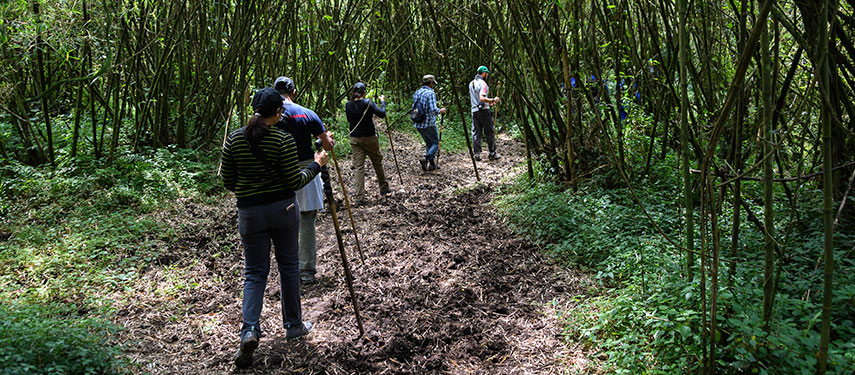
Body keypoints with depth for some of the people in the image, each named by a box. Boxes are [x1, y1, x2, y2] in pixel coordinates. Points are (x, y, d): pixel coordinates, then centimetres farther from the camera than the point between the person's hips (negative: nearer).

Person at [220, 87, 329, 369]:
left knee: (255, 273, 9)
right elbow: (294, 182, -10)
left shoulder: (234, 139, -3)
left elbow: (228, 182, 3)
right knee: (288, 267, 15)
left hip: (249, 212, 2)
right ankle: (293, 325, 27)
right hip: (283, 209, -1)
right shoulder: (284, 140, -12)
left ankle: (249, 331, -8)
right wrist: (316, 165, 4)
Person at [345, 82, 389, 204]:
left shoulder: (348, 105, 1)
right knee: (377, 162, 17)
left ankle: (359, 197, -6)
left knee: (358, 166, 1)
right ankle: (384, 188, 31)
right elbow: (382, 114, -13)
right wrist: (383, 102, 1)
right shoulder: (368, 103, -13)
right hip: (369, 138, -3)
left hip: (355, 139, 3)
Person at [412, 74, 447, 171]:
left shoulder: (416, 93, 9)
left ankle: (432, 164, 16)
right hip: (429, 124, -7)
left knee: (429, 143, 19)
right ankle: (425, 158, -14)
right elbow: (433, 110, -23)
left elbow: (414, 108, 14)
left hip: (418, 124, 7)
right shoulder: (430, 93, -14)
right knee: (435, 143, 7)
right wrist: (440, 111, -5)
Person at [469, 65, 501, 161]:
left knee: (476, 133, 6)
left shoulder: (471, 83, 14)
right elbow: (482, 98, -24)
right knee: (489, 132, 2)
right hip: (483, 110, -7)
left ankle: (477, 154, 2)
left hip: (474, 110, 7)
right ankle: (492, 153, 6)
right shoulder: (482, 83, -11)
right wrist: (493, 100, -14)